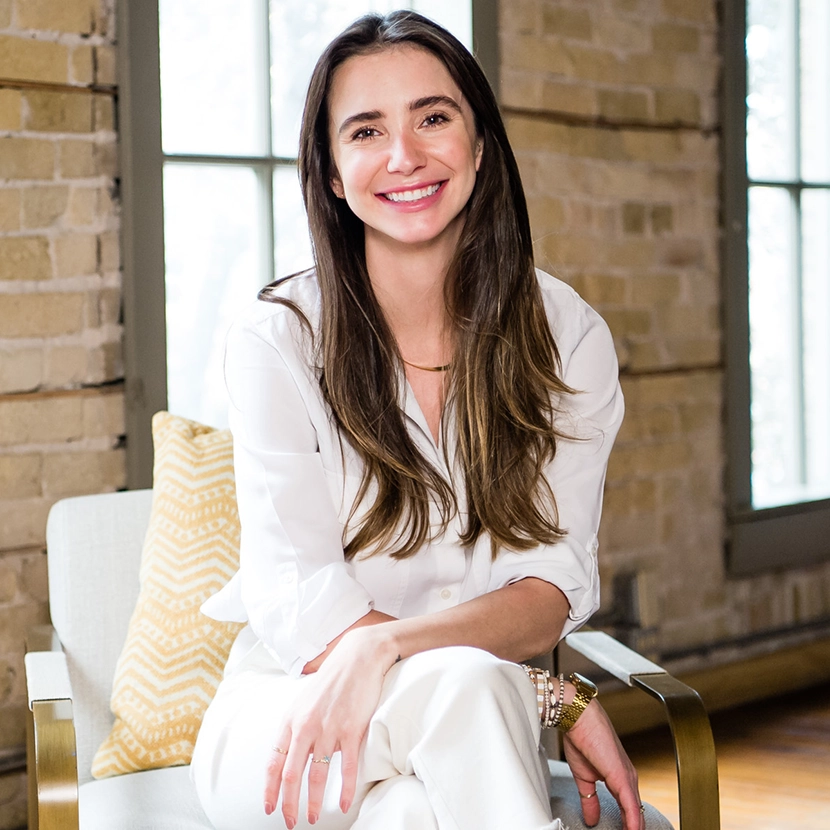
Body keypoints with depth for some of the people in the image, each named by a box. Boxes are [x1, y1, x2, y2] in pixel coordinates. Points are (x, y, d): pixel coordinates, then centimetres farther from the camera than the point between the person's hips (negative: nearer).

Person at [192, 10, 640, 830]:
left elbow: (555, 585, -7)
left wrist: (387, 644, -28)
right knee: (462, 685, -34)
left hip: (466, 731, 1)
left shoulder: (566, 336, 1)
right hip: (281, 715, -1)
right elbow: (297, 602, -12)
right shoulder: (277, 339, -6)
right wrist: (555, 697, -21)